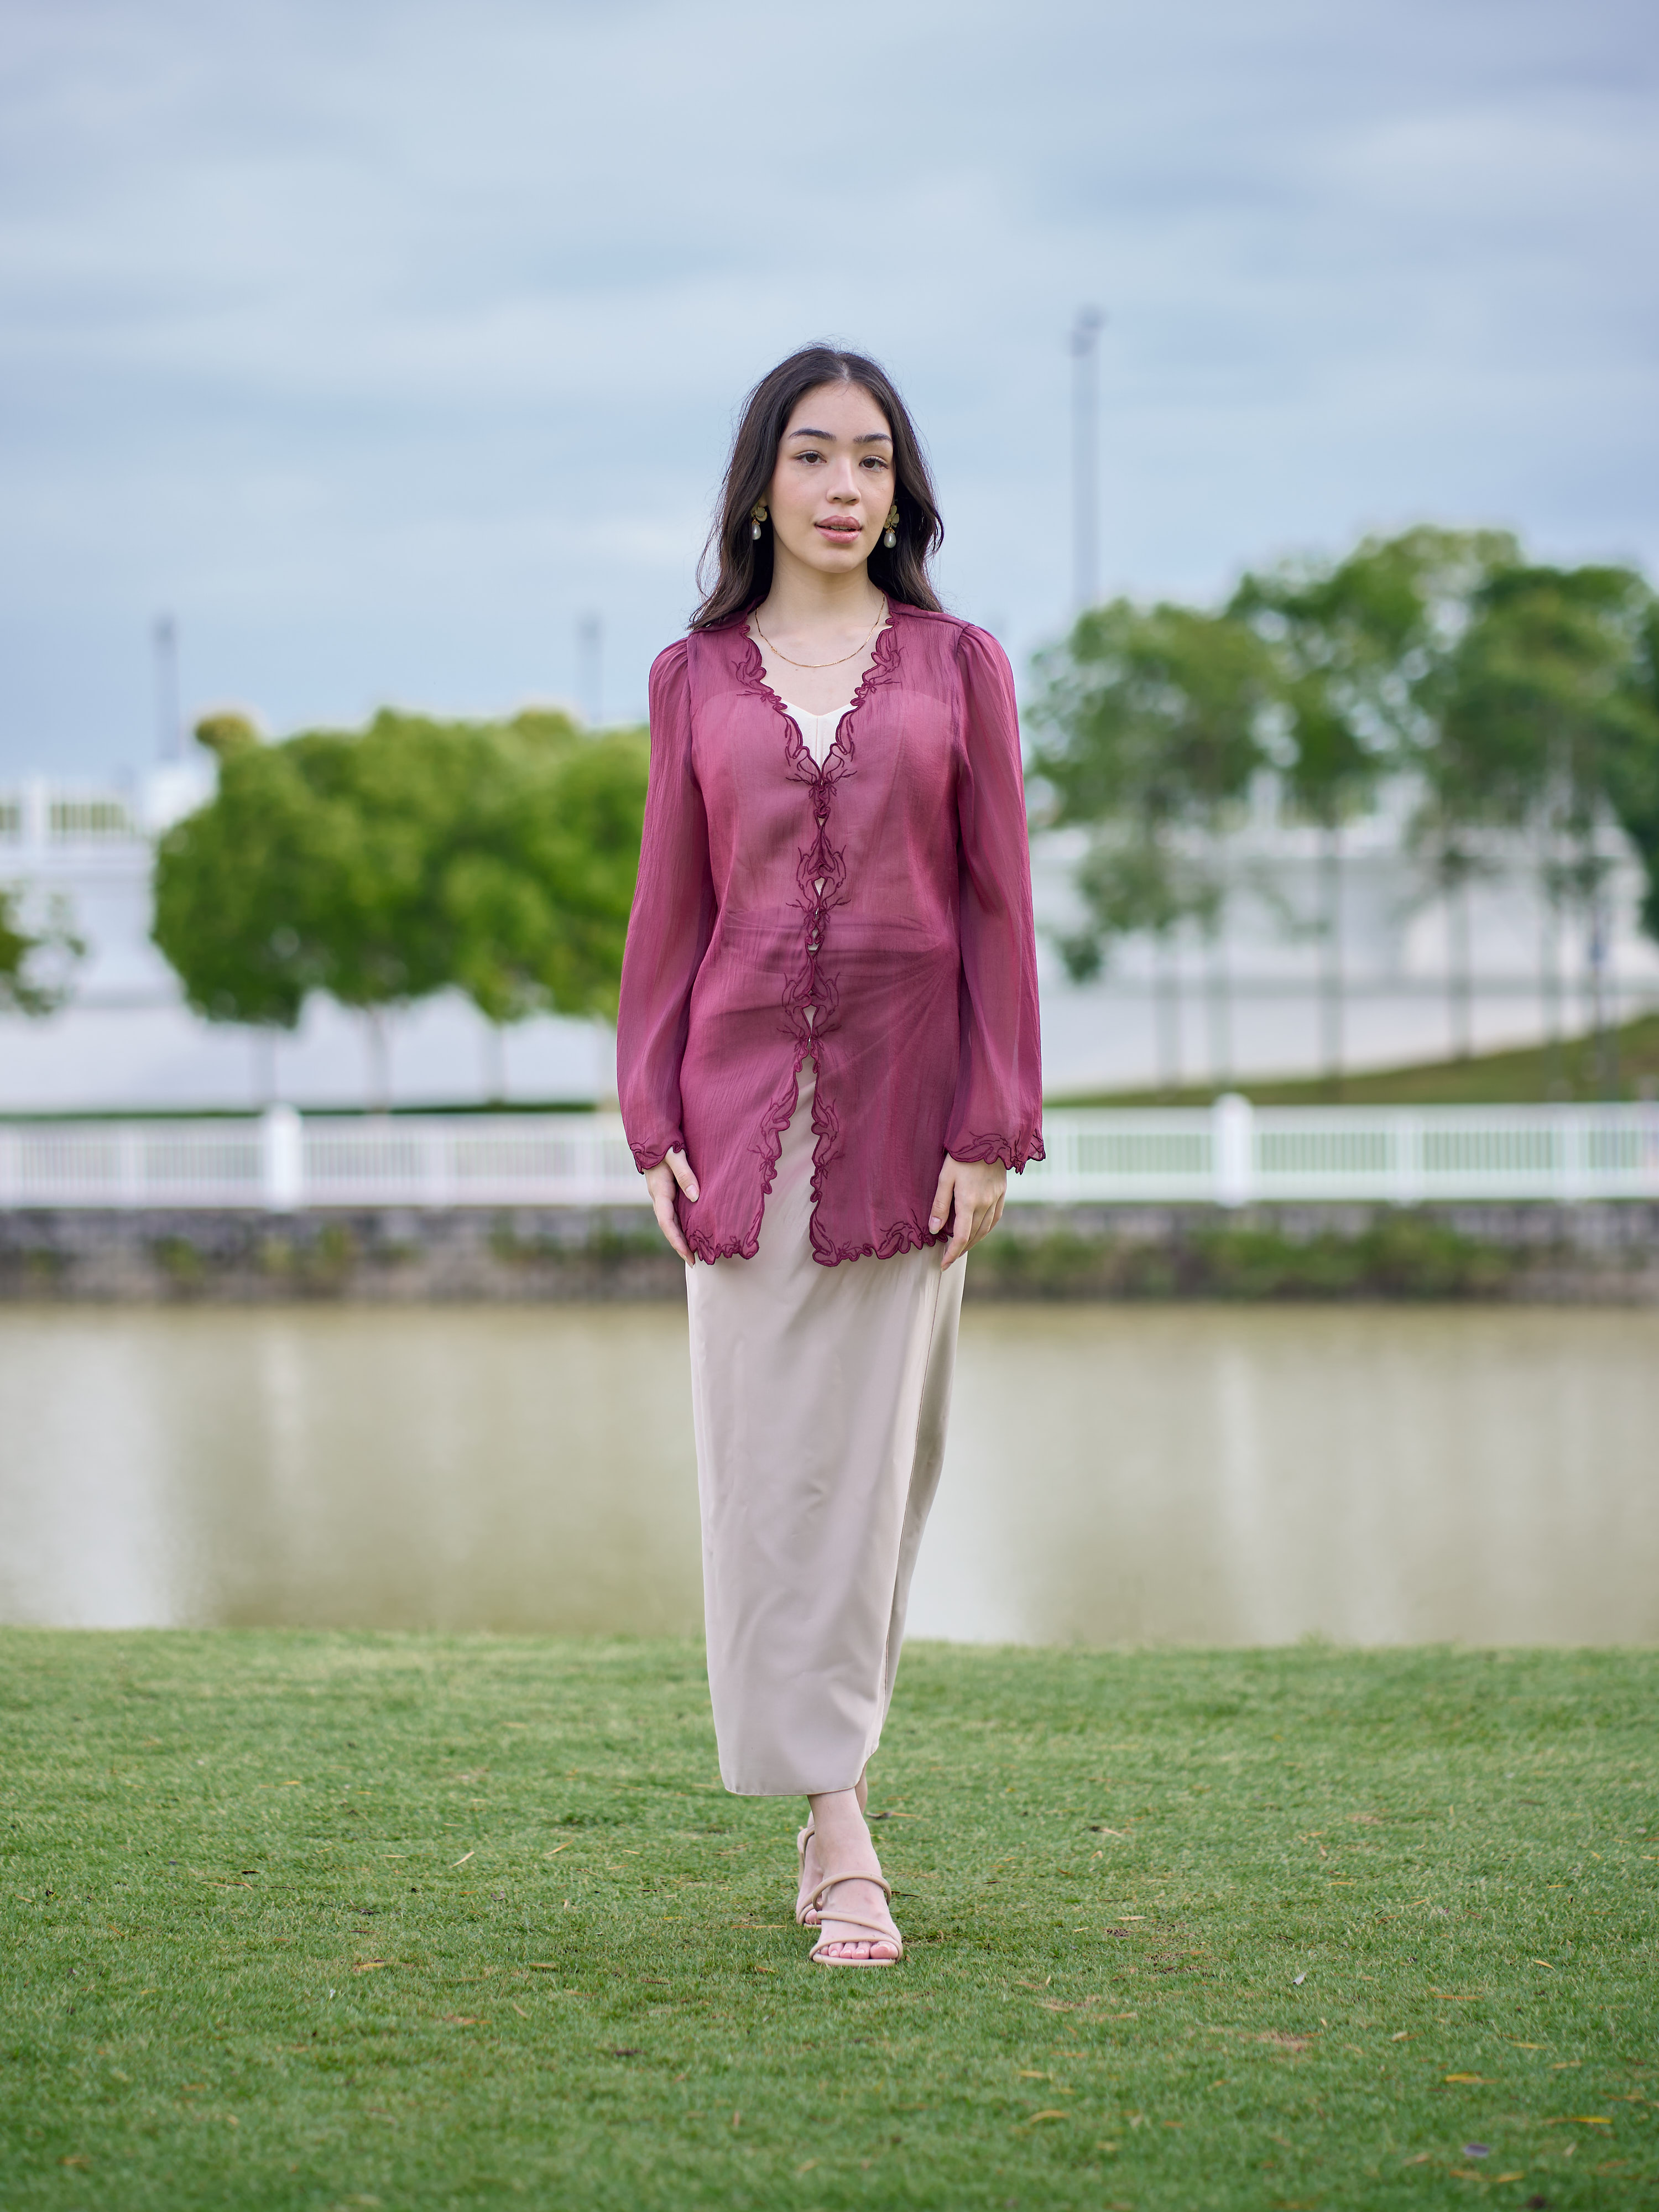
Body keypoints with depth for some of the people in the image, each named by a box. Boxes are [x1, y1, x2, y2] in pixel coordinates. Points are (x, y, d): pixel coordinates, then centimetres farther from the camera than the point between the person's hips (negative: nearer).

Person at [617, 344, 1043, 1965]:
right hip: (746, 1102, 1)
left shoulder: (958, 666, 5)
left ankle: (828, 1779, 12)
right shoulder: (698, 677, 7)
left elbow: (997, 907, 2)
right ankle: (840, 1829, -3)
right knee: (769, 1457, -4)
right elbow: (670, 913, 8)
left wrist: (993, 1129, -5)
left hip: (903, 1102, -1)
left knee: (873, 1456, 0)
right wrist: (653, 1125, 1)